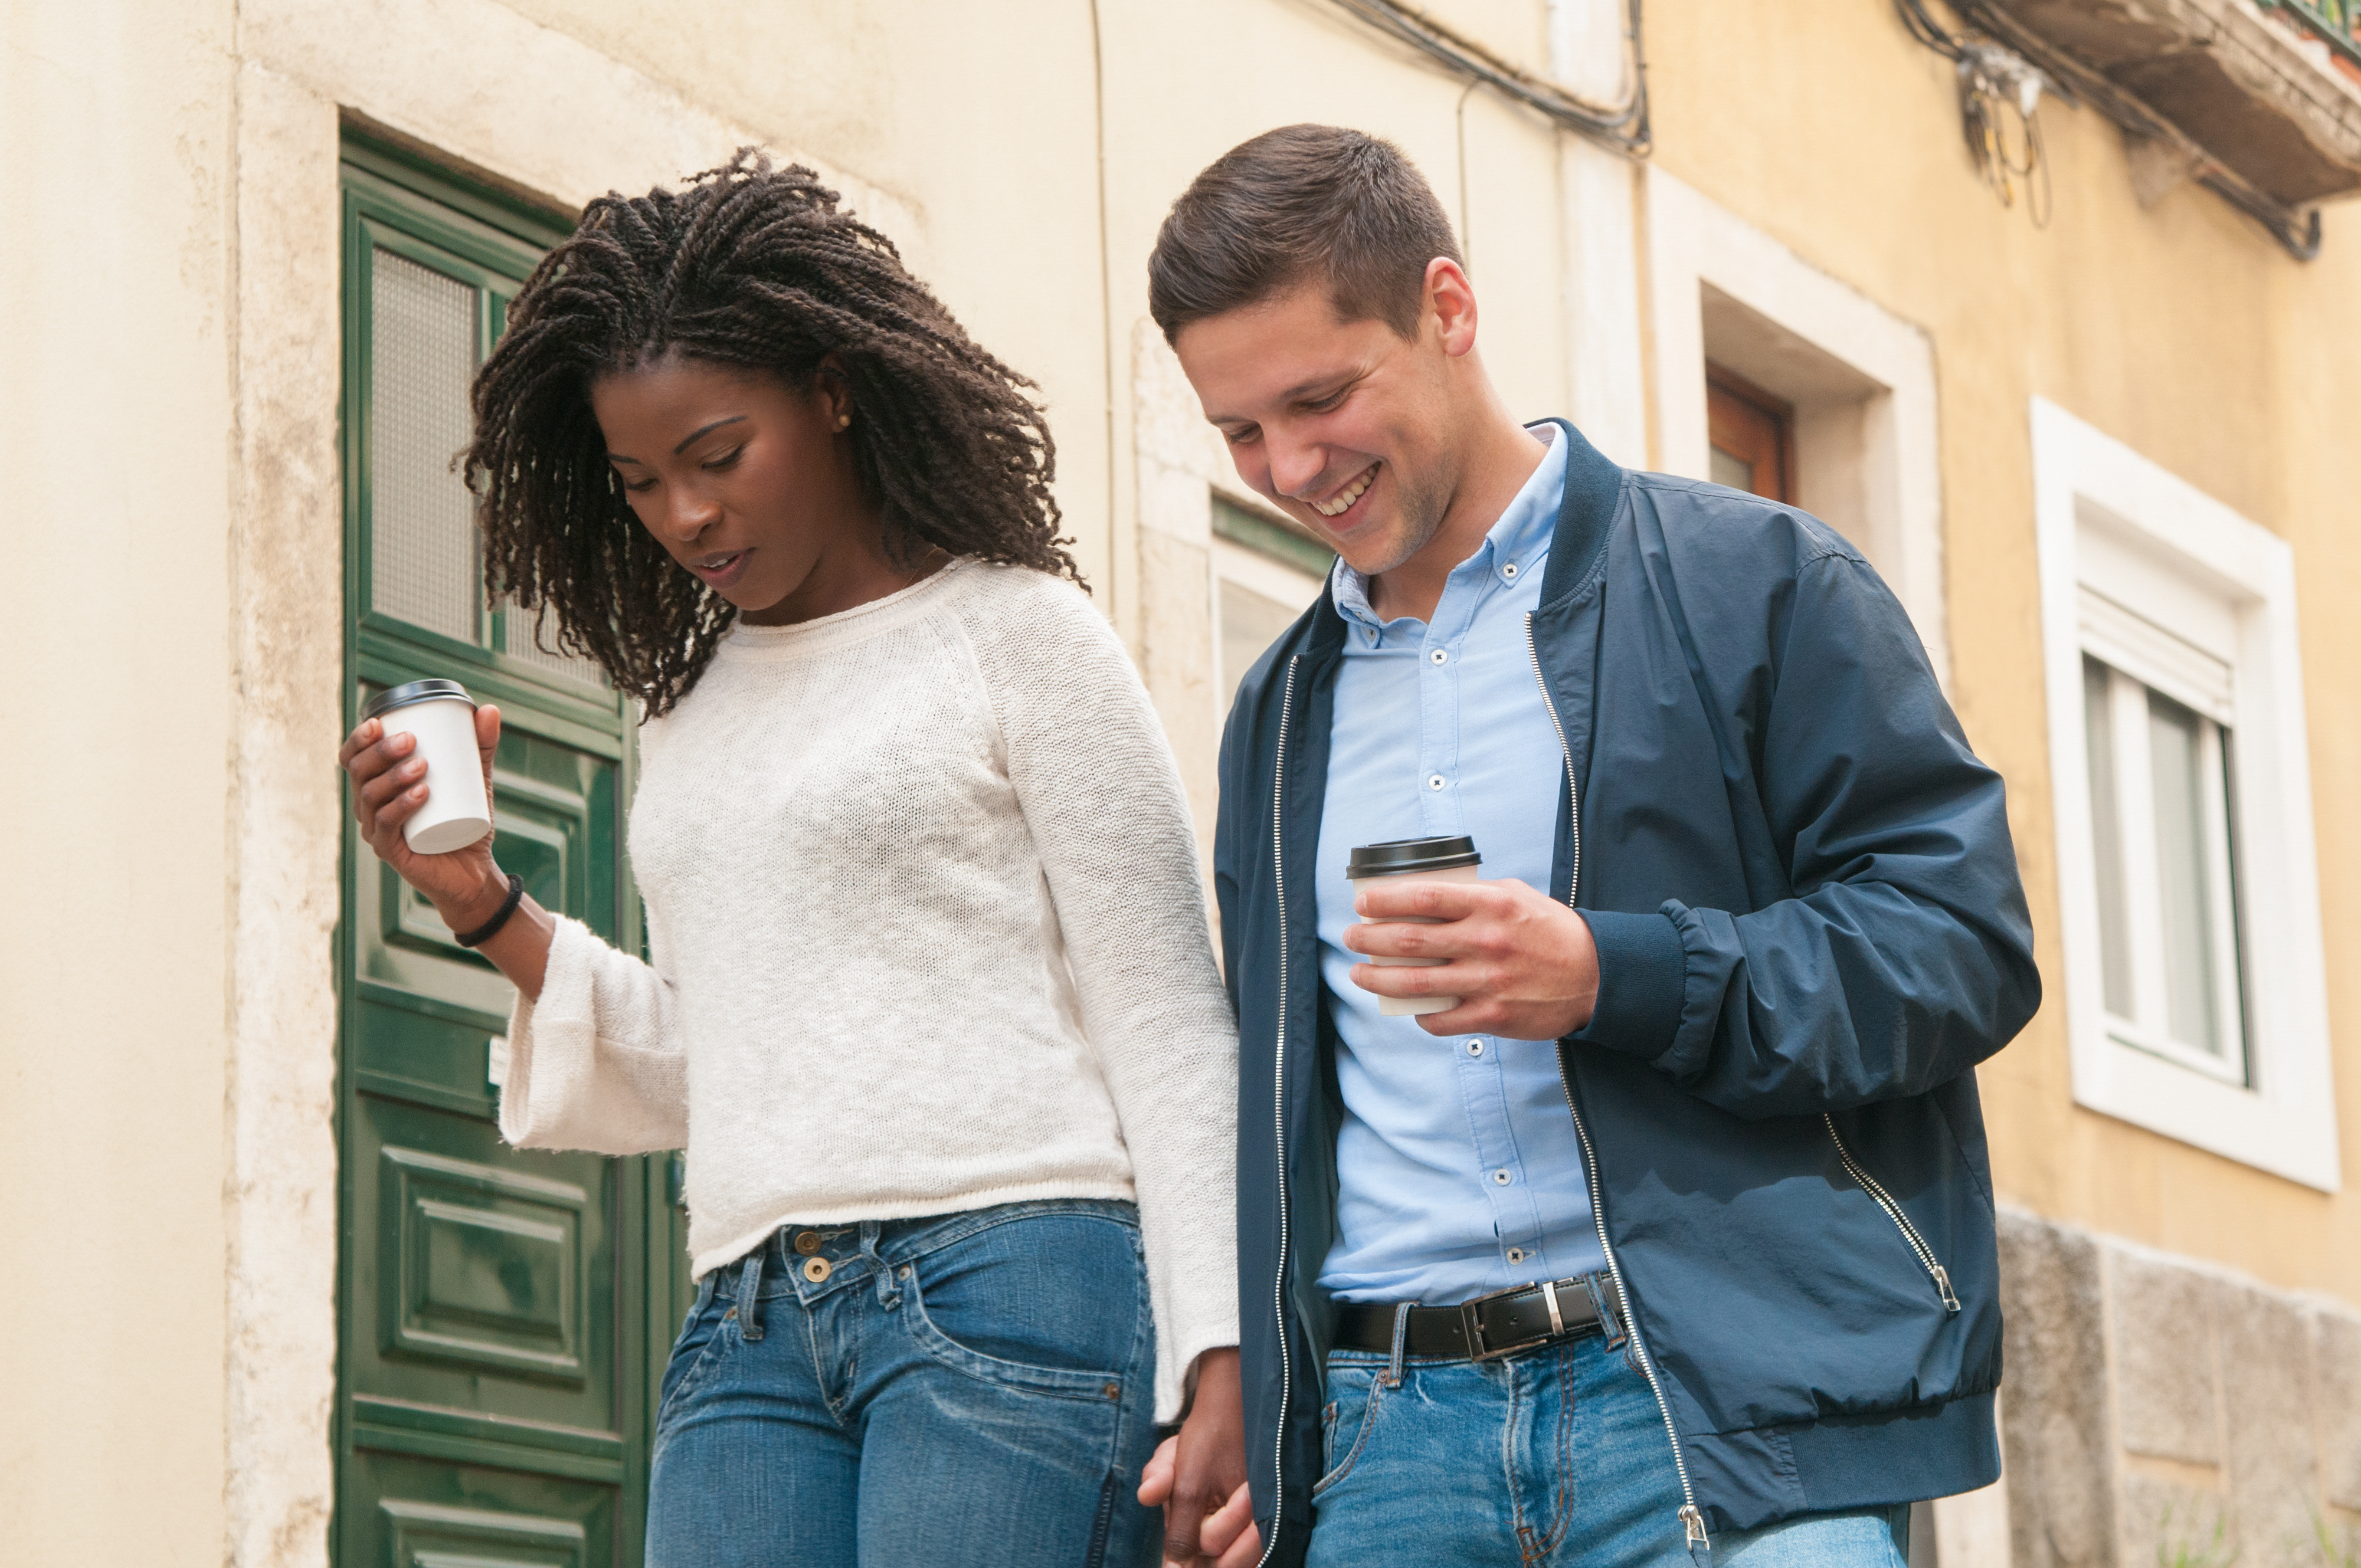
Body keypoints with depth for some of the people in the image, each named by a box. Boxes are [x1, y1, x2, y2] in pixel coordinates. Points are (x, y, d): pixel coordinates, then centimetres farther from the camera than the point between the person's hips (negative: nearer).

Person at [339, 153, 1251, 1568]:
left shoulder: (1017, 636, 2)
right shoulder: (692, 699, 20)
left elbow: (1168, 1028, -2)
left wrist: (1220, 1359, -11)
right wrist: (482, 905, 9)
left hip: (1015, 1286, -5)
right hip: (752, 1330, 6)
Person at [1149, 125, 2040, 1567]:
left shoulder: (1753, 581, 4)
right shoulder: (1281, 712, 22)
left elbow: (1966, 938, -4)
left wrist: (1613, 977, -16)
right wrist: (1246, 1415, 13)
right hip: (1389, 1425, 5)